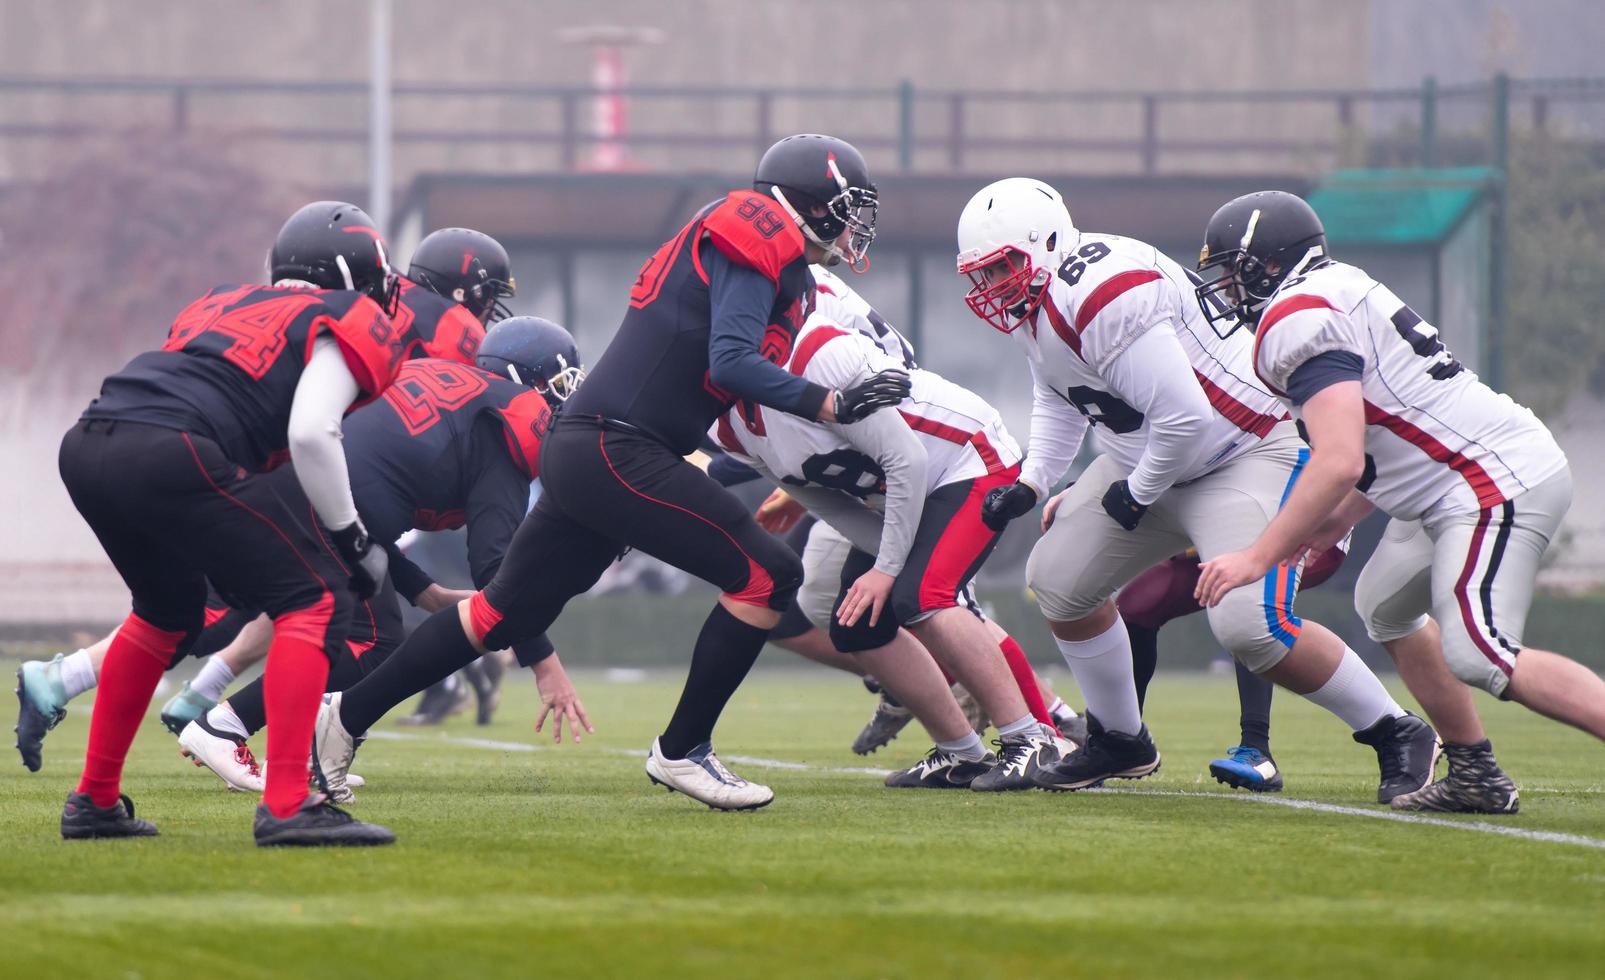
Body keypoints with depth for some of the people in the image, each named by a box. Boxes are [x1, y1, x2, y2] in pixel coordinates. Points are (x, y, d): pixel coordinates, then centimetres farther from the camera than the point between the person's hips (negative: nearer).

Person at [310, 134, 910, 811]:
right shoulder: (759, 237, -8)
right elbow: (730, 363, -18)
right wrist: (833, 405, -16)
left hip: (578, 450, 10)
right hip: (614, 450, -10)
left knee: (507, 613, 18)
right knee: (766, 576, -9)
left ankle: (348, 716, 23)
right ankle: (681, 750, -1)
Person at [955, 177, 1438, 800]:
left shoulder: (1106, 295, -30)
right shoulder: (1036, 305, 3)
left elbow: (1183, 415, -31)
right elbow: (1058, 403, 22)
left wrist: (1139, 492, -15)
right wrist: (1031, 483, 8)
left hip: (1252, 453, -11)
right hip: (1155, 463, 11)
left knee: (1247, 621, -25)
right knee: (1058, 579, 11)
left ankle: (1397, 736, -8)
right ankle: (1119, 742, 28)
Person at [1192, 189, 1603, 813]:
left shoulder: (1297, 323, -14)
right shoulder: (1341, 295, 18)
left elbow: (1340, 462, -24)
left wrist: (1258, 556, -20)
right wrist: (1342, 518, 21)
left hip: (1498, 485, -11)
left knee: (1479, 658, -19)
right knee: (1385, 607, 23)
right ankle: (1476, 775, 23)